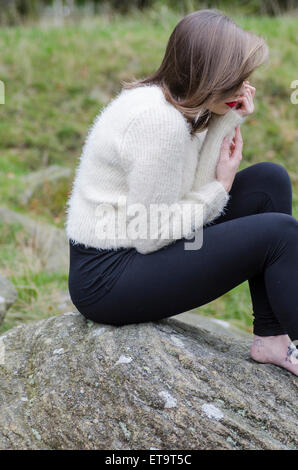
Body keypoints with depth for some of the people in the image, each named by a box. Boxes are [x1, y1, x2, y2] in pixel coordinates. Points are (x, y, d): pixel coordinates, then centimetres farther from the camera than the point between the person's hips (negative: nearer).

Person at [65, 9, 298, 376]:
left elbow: (193, 191, -1)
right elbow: (150, 237, -21)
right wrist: (221, 187, -9)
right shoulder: (158, 121, -25)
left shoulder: (173, 104, 5)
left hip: (139, 246, 10)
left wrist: (228, 121, -5)